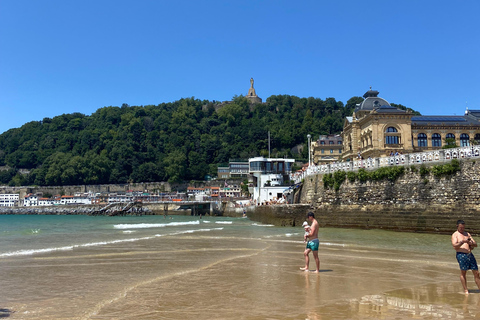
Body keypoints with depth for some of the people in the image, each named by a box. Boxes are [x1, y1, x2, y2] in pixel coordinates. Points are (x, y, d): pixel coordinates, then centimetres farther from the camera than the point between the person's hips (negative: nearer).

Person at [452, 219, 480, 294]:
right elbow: (455, 245, -13)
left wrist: (471, 243, -6)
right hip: (461, 255, -6)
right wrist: (463, 241, -24)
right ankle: (465, 290, 3)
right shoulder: (455, 235, 1)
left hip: (470, 254, 6)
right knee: (463, 272, -4)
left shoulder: (467, 234, 19)